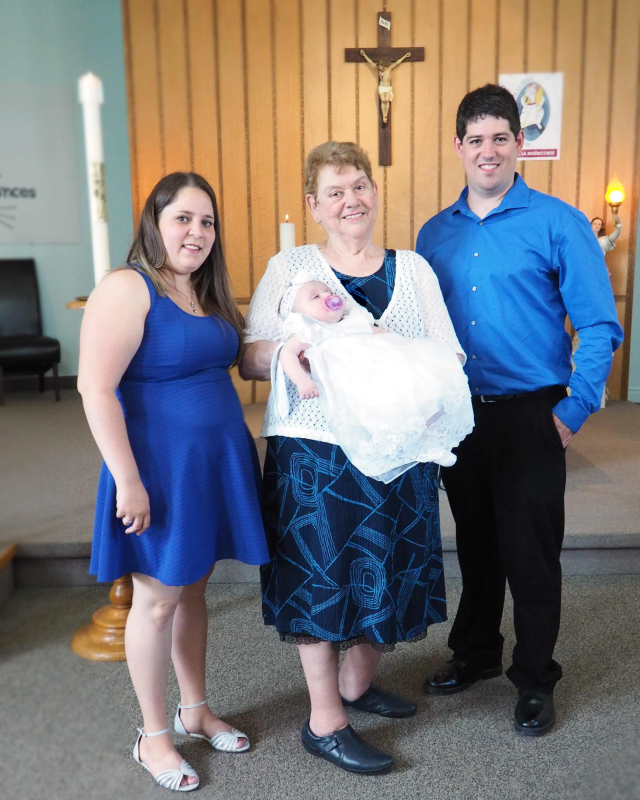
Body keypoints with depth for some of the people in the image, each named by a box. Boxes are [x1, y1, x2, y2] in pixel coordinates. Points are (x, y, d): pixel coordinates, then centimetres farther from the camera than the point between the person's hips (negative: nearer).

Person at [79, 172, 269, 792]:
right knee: (158, 599, 6)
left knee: (193, 588, 18)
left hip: (216, 463, 7)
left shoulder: (207, 293, 11)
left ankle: (195, 710, 37)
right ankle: (153, 738, 26)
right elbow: (95, 387, -20)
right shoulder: (126, 289, -14)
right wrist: (128, 480, -21)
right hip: (160, 467, -7)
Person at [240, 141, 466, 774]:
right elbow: (249, 359, -4)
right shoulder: (289, 267, 4)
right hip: (313, 448, -3)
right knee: (320, 574, 4)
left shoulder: (413, 269, 11)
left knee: (391, 573, 13)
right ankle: (325, 722, 23)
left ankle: (357, 681, 40)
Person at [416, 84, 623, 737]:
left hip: (530, 418, -4)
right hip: (458, 417, 4)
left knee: (530, 553, 6)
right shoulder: (435, 234, 8)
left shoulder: (558, 224, -6)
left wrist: (572, 412, -12)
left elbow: (600, 327, -7)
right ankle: (474, 654, 38)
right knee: (475, 545, 18)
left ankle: (535, 679, 27)